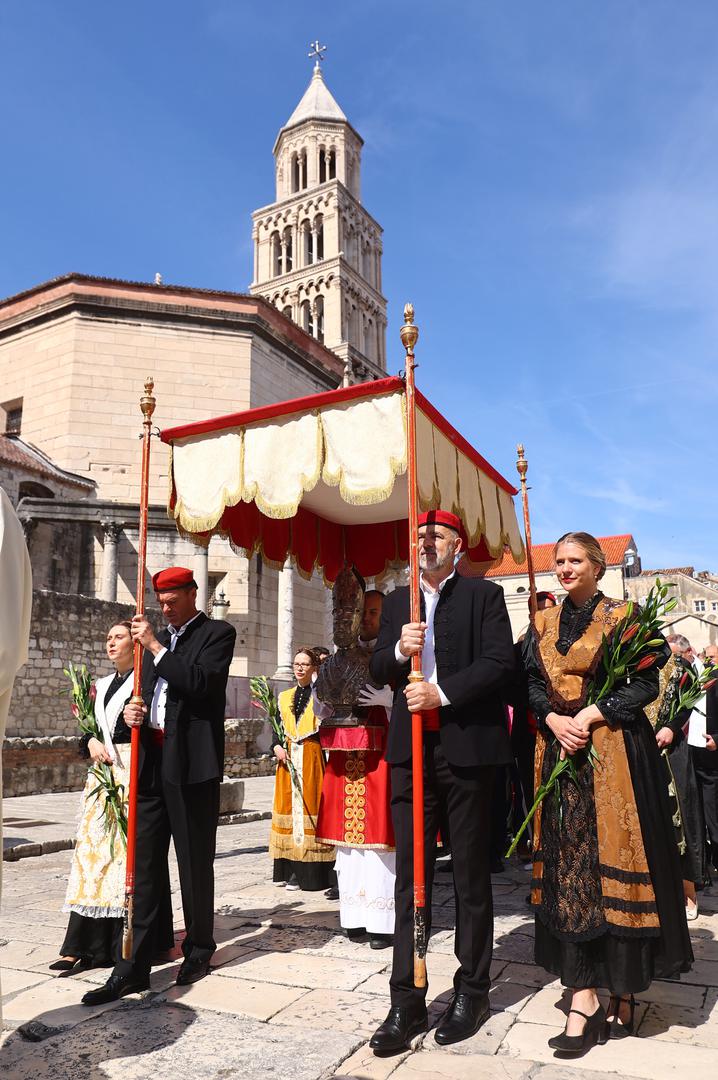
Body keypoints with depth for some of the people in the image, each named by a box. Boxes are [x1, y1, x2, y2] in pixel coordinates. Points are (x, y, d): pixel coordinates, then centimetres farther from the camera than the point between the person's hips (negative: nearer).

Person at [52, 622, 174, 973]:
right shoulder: (103, 685, 18)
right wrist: (91, 742, -1)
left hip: (135, 772, -7)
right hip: (103, 772, 7)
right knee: (95, 850, 5)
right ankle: (89, 944, 10)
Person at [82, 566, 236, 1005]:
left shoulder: (218, 633, -2)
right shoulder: (159, 638, 18)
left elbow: (199, 684, -16)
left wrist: (155, 646, -13)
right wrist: (134, 712, 1)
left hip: (191, 764, -6)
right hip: (152, 762, 6)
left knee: (195, 864, 6)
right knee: (144, 865, 5)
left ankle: (199, 951, 23)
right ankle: (135, 966, 11)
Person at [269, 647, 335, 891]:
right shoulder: (285, 697, 15)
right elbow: (278, 729, 14)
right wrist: (276, 747, -1)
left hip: (312, 756, -5)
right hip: (288, 758, 5)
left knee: (309, 805, -6)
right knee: (288, 805, 4)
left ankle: (307, 872, 0)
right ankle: (288, 869, 12)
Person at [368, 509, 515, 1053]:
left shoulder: (484, 595, 1)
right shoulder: (397, 601, 14)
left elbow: (500, 662, -9)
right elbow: (378, 670, 9)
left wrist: (444, 692, -17)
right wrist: (399, 650, -11)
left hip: (468, 747, -3)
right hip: (411, 749, 3)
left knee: (471, 874, 10)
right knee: (411, 875, 6)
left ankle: (472, 991, 25)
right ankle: (407, 1000, 15)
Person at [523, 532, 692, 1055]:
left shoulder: (623, 616, -1)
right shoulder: (544, 624, 12)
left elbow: (645, 683, -7)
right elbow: (534, 684, 10)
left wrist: (590, 716, -14)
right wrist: (554, 720, -9)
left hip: (615, 753, -4)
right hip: (559, 751, 4)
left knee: (615, 861, -1)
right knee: (567, 868, 3)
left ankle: (624, 992, 14)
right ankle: (583, 997, 10)